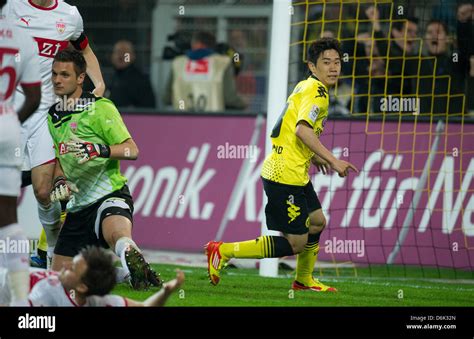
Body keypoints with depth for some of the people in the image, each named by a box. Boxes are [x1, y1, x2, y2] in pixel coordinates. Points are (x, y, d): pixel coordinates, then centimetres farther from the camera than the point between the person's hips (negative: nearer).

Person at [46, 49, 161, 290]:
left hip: (109, 194, -8)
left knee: (117, 233, -45)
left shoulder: (100, 108, -7)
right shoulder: (53, 116, 15)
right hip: (78, 205, 8)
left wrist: (100, 150, -30)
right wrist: (60, 181, 1)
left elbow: (132, 150, -13)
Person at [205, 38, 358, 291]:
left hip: (296, 175, 11)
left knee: (317, 222, 24)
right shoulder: (317, 92, -15)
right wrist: (332, 160, -29)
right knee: (296, 243, -6)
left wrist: (312, 156, 28)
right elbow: (302, 129, -30)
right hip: (286, 176, -11)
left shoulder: (306, 87, 16)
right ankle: (223, 251, -5)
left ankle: (304, 280, 40)